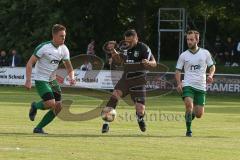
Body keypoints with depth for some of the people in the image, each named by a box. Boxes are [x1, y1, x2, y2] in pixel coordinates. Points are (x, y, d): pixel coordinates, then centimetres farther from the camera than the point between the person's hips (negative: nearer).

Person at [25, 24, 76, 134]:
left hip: (52, 80, 7)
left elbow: (69, 67, 11)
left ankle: (38, 128, 11)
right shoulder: (44, 47, -18)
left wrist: (71, 78, -11)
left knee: (58, 107, -2)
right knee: (51, 103, -23)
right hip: (41, 80, -7)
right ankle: (35, 106, 10)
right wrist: (28, 80, -24)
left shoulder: (64, 49, 2)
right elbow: (30, 63, -16)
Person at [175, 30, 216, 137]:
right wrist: (179, 83, -9)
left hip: (201, 87, 1)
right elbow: (178, 70, 7)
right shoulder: (183, 55, 3)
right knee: (189, 105, -26)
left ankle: (189, 115, 37)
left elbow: (212, 66, 13)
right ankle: (188, 130, -11)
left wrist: (210, 75, -8)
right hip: (188, 85, -1)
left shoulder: (205, 53, 5)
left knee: (199, 114, 0)